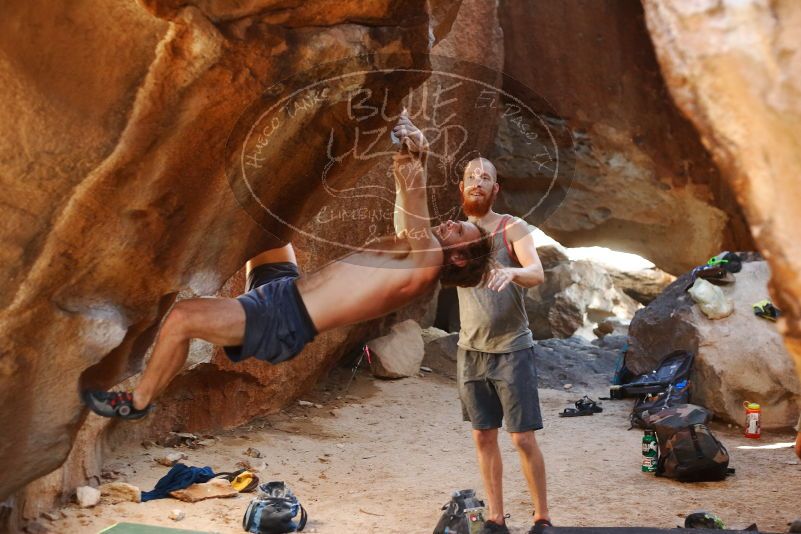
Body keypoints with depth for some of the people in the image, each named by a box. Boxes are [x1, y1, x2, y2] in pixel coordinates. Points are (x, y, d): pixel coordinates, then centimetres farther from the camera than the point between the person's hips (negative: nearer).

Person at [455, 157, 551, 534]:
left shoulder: (513, 229, -5)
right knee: (483, 437, 8)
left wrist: (512, 272, -42)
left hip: (512, 350, -4)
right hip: (471, 351, 4)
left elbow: (538, 273, -22)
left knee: (523, 438, -3)